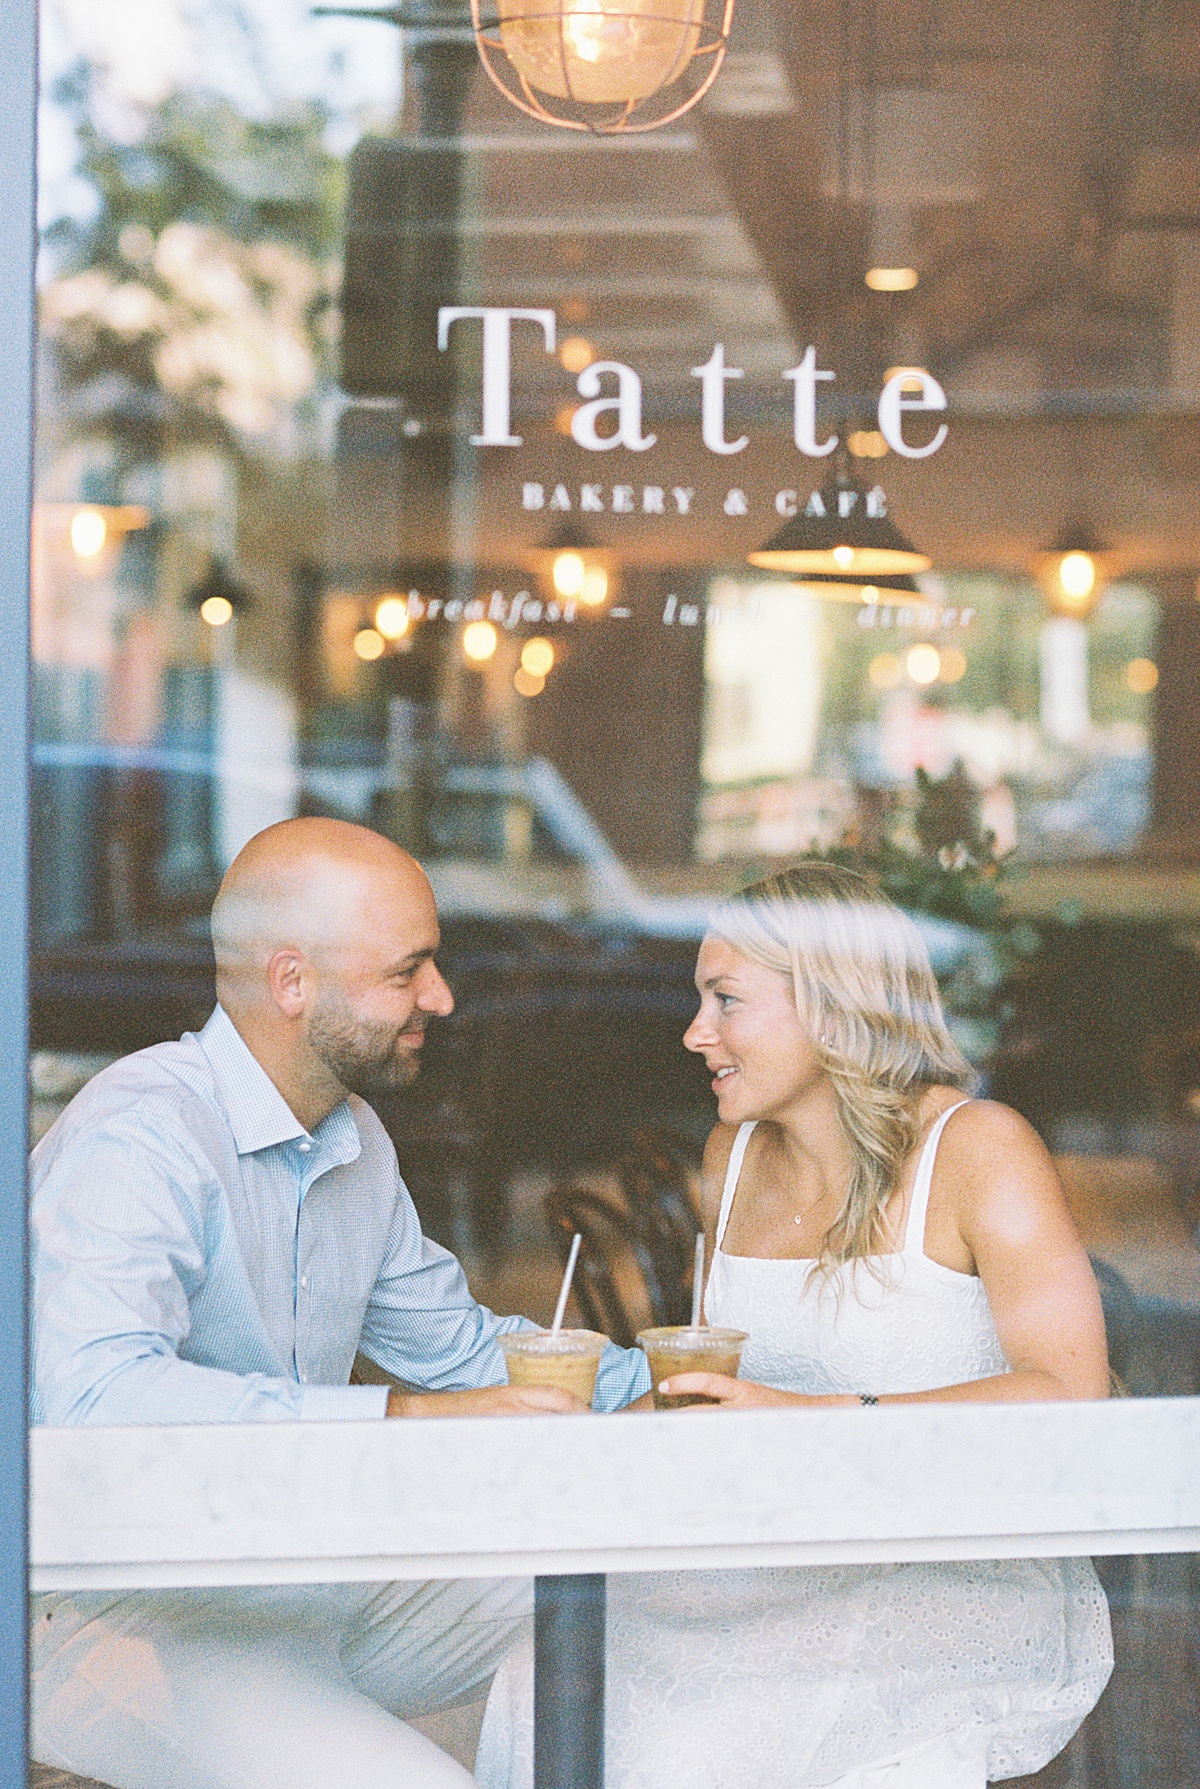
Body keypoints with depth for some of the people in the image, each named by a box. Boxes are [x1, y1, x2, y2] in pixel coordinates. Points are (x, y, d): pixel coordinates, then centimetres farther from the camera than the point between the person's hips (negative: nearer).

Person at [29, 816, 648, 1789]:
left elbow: (453, 1339, 23)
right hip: (116, 1620, -9)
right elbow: (89, 1396, -37)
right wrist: (399, 1420, -41)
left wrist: (654, 1382, 7)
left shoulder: (357, 1140, 11)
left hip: (299, 1579, 9)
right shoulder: (139, 1139, -21)